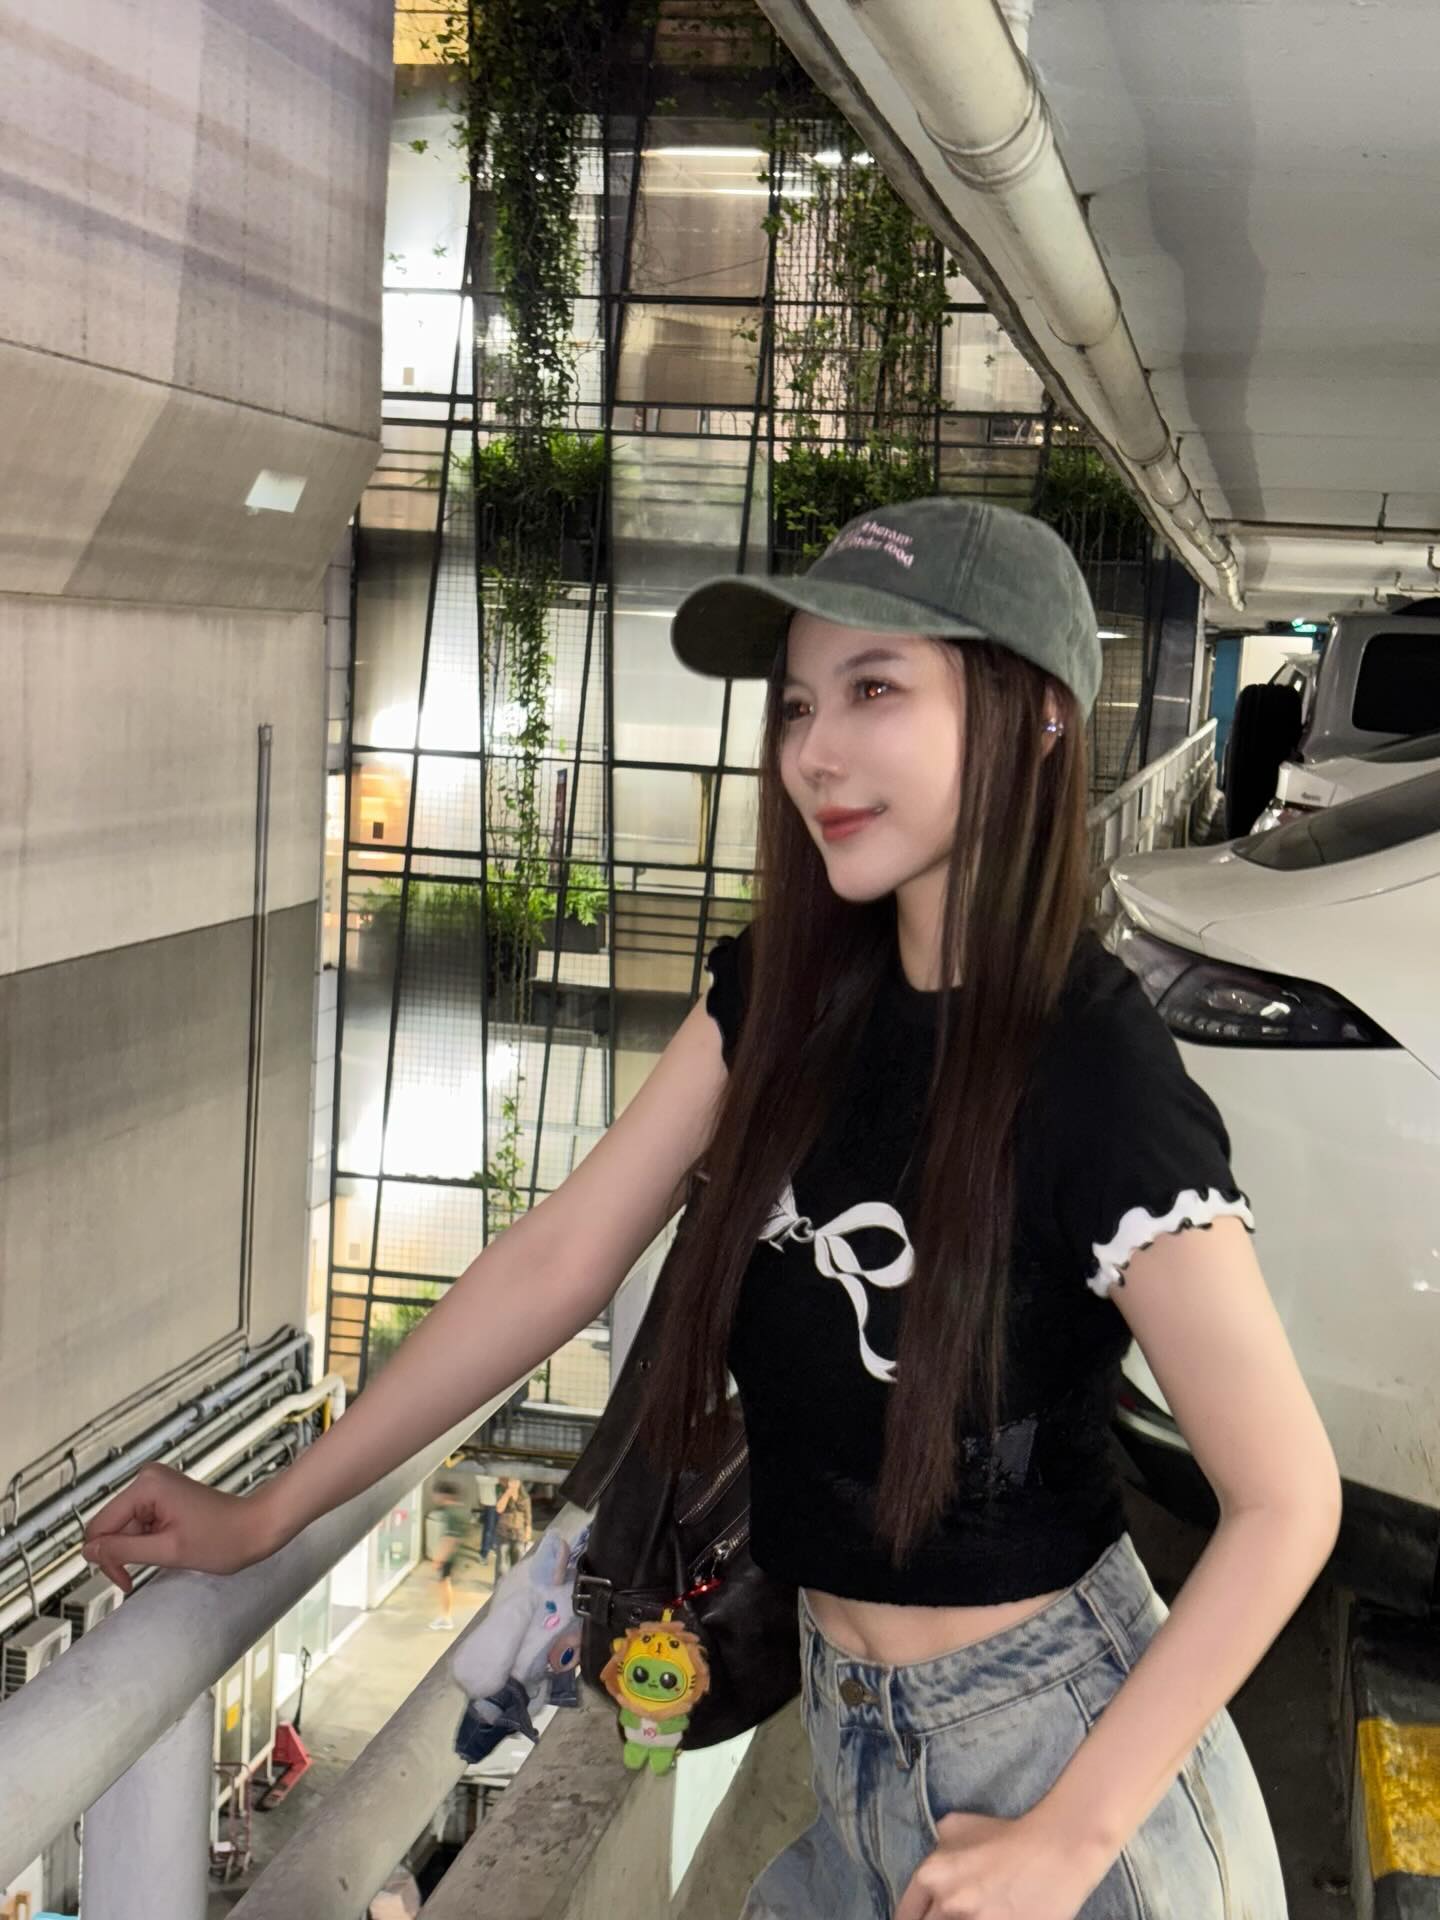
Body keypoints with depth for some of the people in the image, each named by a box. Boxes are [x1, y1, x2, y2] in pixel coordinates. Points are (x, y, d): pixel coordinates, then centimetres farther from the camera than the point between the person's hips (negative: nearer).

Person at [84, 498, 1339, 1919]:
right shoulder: (782, 996, -5)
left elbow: (1285, 1500, -18)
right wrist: (265, 1517, -1)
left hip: (1052, 1738, -5)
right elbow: (560, 1260, -3)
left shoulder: (1095, 1085, -23)